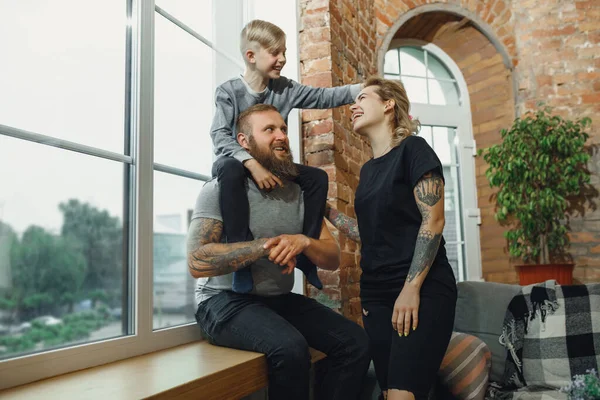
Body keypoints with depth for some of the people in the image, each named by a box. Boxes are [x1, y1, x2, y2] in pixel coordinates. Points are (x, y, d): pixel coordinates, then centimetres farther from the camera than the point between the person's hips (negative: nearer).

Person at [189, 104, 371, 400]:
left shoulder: (300, 192, 7)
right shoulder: (221, 189, -8)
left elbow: (333, 259, 6)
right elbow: (197, 262, -19)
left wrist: (303, 242, -17)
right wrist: (265, 246, -22)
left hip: (282, 299, 6)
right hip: (226, 301, -5)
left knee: (355, 342, -13)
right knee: (290, 348, -31)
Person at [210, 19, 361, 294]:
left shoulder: (285, 88, 0)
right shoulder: (229, 91, -12)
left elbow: (324, 97, -3)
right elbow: (220, 136, -24)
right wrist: (252, 163, -37)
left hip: (269, 164, 5)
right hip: (238, 162, -5)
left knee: (317, 177, -10)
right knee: (230, 171, -40)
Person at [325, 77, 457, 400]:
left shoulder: (412, 149, -4)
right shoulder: (368, 169, 16)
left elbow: (433, 220, -13)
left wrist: (411, 288, -19)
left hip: (422, 291, -7)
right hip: (377, 294, 7)